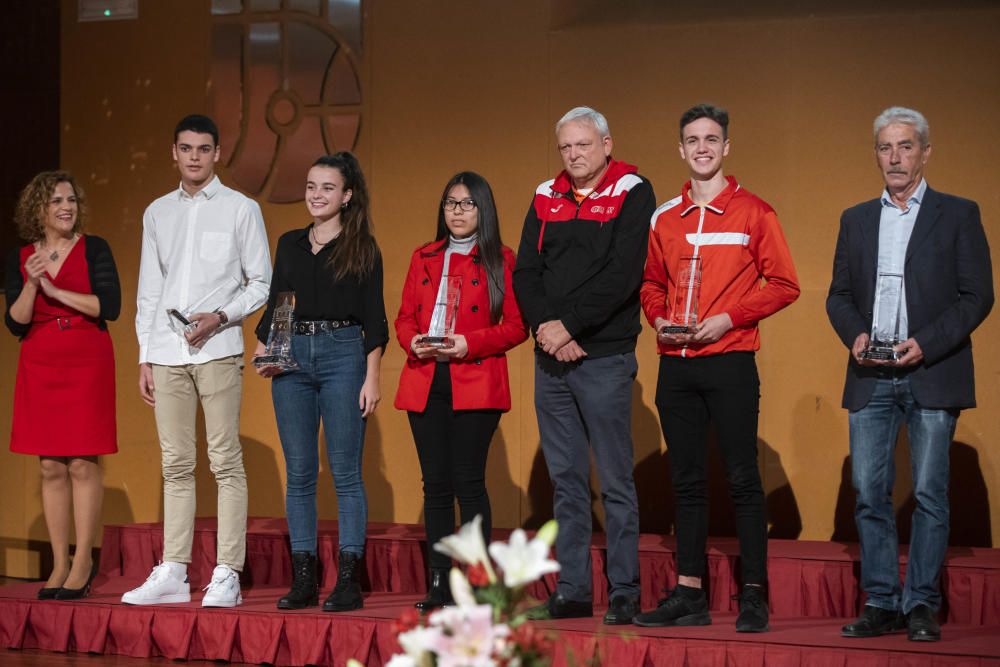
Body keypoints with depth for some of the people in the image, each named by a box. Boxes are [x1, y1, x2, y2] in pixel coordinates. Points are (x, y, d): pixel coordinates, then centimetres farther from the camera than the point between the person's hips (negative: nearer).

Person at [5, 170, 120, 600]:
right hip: (39, 367, 3)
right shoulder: (19, 259, 7)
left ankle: (83, 565, -1)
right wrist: (31, 284, -14)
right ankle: (59, 564, 8)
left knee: (83, 464, -5)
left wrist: (57, 291, -14)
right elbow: (15, 323, 2)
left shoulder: (94, 249, 0)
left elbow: (110, 306, -10)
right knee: (51, 467, 3)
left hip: (87, 365, -3)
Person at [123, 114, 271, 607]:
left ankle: (227, 576, -4)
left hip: (217, 350, -4)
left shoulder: (241, 209, 4)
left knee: (226, 461, -5)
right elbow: (149, 292, 17)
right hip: (167, 354, 4)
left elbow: (261, 283, 3)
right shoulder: (158, 213, 15)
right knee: (176, 464, 5)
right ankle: (172, 574, 9)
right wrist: (144, 357, 11)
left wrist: (220, 317, -12)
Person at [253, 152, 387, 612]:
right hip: (293, 358, 4)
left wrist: (372, 377, -9)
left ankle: (349, 580, -2)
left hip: (343, 355, -4)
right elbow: (274, 305, 17)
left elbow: (374, 319, -2)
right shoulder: (289, 244, 14)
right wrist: (262, 350, 0)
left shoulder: (361, 248, 1)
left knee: (345, 471, -4)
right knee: (299, 473, 4)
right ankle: (303, 580, 8)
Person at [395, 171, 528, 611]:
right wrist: (413, 342, -4)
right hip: (426, 383, 4)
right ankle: (439, 583, 7)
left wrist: (469, 343, -14)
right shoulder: (423, 258, 18)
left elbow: (516, 326, -2)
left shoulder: (500, 260, 4)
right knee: (436, 483, 3)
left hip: (475, 384, -4)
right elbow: (404, 317, 17)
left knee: (468, 481, -9)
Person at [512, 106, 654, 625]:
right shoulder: (546, 199, 13)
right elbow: (525, 273, 7)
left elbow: (621, 275, -13)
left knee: (616, 482, -2)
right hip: (550, 358, 5)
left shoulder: (631, 194, -3)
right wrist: (545, 327, -9)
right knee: (566, 481, 9)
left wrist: (569, 325, -15)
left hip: (604, 358, -5)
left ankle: (624, 593, 2)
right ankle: (572, 591, 14)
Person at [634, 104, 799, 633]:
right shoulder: (665, 218, 12)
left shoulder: (753, 212, -1)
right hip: (675, 365, 5)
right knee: (686, 480, 7)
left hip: (730, 361, -5)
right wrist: (659, 319, 1)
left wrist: (728, 319, -13)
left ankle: (754, 596, 1)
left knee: (742, 478, -4)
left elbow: (783, 285, -3)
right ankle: (689, 594, 12)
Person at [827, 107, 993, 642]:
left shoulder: (958, 215, 4)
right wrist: (855, 335, -6)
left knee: (929, 493, -2)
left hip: (932, 375, -3)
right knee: (868, 491, -1)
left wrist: (925, 343, -13)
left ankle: (922, 605, 4)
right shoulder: (856, 220, 15)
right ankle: (882, 604, 6)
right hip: (871, 377, 3)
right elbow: (838, 295, 15)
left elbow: (977, 295, -2)